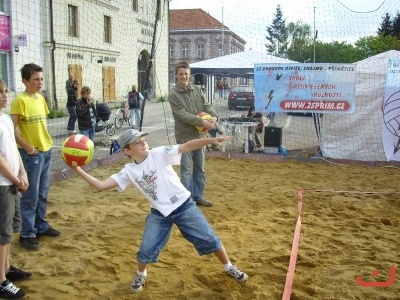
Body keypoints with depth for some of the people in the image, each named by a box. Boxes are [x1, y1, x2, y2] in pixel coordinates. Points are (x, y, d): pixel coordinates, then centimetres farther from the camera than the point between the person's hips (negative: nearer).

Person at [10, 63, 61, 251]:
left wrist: (47, 141, 8)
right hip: (32, 154, -7)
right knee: (30, 196, 0)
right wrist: (28, 148, -17)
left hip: (46, 151, 8)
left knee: (43, 193, 17)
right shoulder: (20, 100, -14)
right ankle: (27, 234, 12)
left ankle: (41, 226, 30)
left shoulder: (41, 99, 9)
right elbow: (12, 129, -18)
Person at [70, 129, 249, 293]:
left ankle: (229, 268, 30)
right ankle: (141, 275, 34)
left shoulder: (159, 154, -12)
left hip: (184, 206, -1)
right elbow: (101, 186, -8)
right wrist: (78, 170, -16)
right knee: (146, 250, 0)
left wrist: (212, 140, -33)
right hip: (159, 214, 2)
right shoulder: (129, 171, -4)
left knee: (210, 239, 4)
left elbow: (186, 147, -22)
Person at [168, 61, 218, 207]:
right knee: (186, 170, -1)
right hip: (184, 136, -5)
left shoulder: (197, 90, 7)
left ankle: (198, 196, 27)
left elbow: (206, 106, 3)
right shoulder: (173, 94, -8)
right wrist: (202, 122, -24)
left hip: (199, 135, 6)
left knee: (200, 167, 14)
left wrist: (214, 116, -19)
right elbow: (182, 115, -17)